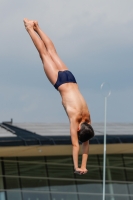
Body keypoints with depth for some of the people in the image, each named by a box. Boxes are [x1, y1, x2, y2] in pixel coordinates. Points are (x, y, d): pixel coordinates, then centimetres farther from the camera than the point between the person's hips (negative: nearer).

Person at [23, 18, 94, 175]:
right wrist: (76, 167, -25)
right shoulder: (75, 118, -26)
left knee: (51, 53, 18)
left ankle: (36, 27, 34)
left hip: (69, 79, 3)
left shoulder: (87, 118, -14)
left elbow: (85, 144, -6)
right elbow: (75, 145, -26)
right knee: (45, 54, 12)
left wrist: (84, 166, -9)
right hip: (61, 80, -3)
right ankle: (30, 28, 23)